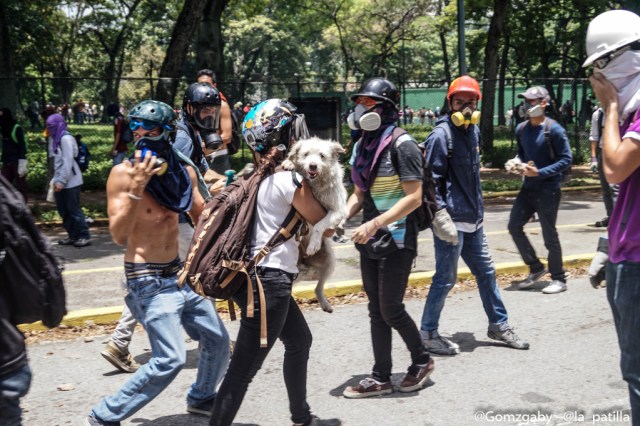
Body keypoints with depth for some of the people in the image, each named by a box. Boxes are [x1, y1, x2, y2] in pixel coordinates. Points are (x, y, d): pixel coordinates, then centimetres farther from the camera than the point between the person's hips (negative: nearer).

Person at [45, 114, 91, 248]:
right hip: (60, 180, 8)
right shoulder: (55, 139, 12)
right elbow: (55, 161, 13)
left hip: (70, 181, -8)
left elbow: (68, 161, -17)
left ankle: (84, 236, 4)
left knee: (73, 209, -4)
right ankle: (73, 235, 18)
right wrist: (55, 179, 9)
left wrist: (61, 181, -18)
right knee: (63, 210, 10)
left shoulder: (66, 138, -12)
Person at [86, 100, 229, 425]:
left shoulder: (181, 172, 3)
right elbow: (119, 236, -21)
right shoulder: (123, 173, -14)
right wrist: (135, 189, -29)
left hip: (180, 272, 7)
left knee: (217, 340, 14)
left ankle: (201, 398, 41)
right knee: (170, 359, -13)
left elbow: (203, 218, 16)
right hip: (149, 279, -7)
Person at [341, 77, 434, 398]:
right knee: (376, 310, 10)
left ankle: (421, 361, 23)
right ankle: (381, 378, 19)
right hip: (370, 239, 7)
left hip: (397, 238, -7)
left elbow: (414, 197, -18)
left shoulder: (401, 144, -14)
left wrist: (375, 224, -25)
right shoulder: (362, 145, 8)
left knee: (390, 309, -2)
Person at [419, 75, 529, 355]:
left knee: (486, 272, 17)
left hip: (473, 220, 8)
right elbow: (431, 180, -16)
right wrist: (440, 216, -23)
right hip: (452, 221, -8)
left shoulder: (473, 131, 13)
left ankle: (499, 325, 32)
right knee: (445, 279, 0)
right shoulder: (442, 134, -13)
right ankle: (428, 333, 15)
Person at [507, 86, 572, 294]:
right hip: (528, 188, 7)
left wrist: (540, 172, -22)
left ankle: (558, 279, 17)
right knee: (514, 226, 5)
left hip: (548, 190, -7)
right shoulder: (522, 129, 5)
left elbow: (566, 159, -14)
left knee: (549, 235, 1)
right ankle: (535, 267, 22)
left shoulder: (553, 129, -14)